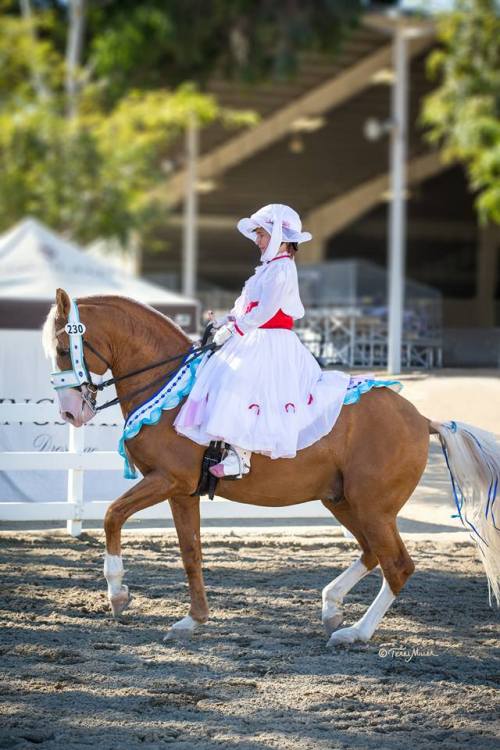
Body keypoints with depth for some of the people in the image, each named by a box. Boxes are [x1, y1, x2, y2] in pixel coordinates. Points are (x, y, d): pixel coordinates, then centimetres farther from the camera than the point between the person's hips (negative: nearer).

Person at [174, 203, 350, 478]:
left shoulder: (282, 269, -15)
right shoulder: (270, 267, 18)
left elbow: (265, 311, -22)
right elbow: (247, 302, 23)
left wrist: (234, 330, -19)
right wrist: (227, 320, 9)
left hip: (270, 344, -11)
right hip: (255, 342, 11)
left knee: (240, 384, -23)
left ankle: (239, 456, -26)